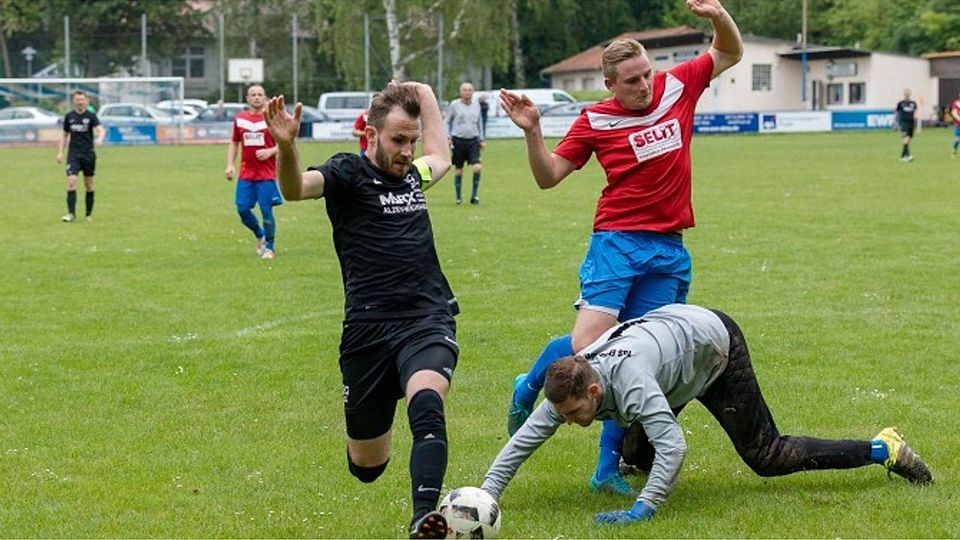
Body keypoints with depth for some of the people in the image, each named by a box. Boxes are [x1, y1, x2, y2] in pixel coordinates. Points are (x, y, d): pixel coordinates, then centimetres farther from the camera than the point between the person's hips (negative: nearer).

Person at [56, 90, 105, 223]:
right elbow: (64, 135, 16)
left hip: (88, 154, -1)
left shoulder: (91, 116, -4)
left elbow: (100, 129, -19)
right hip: (73, 154, 1)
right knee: (71, 181, -14)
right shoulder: (69, 116, 5)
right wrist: (60, 152, 9)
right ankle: (71, 214, -13)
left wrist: (100, 139, -41)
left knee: (89, 184, 6)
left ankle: (89, 214, 19)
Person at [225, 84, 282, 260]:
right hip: (246, 174, 3)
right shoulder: (240, 118, 8)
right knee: (242, 209, -2)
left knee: (266, 211, -4)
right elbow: (234, 143, 17)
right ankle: (259, 235, 26)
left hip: (267, 174, -3)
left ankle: (270, 246, 13)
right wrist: (230, 165, 7)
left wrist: (270, 151, -17)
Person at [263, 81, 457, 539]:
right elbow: (296, 188, -23)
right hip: (369, 327, -3)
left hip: (428, 319, 3)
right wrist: (286, 146, -43)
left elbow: (440, 159, 42)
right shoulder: (348, 173, -1)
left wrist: (423, 94, 39)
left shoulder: (411, 175, 17)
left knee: (426, 402, -32)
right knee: (366, 468, 8)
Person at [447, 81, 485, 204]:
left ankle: (474, 194, -5)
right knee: (458, 170, 4)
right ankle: (458, 197, 16)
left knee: (477, 167, -14)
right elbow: (447, 122, 7)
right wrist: (448, 138, -2)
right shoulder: (454, 105, 0)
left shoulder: (476, 105, 10)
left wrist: (481, 139, 19)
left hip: (473, 141, 2)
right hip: (458, 140, -2)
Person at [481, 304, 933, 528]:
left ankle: (882, 450, 9)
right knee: (636, 451, 10)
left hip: (715, 342, -7)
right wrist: (485, 497, -30)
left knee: (765, 457, -2)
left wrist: (642, 509, -52)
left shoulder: (626, 379, -42)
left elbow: (673, 444, -47)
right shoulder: (569, 388, -23)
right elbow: (522, 441, -19)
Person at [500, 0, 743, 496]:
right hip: (617, 241, -3)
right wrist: (531, 131, -14)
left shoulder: (677, 87, 5)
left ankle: (609, 468, 9)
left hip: (669, 250, 3)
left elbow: (729, 54, 18)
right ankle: (525, 392, 17)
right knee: (586, 346, -16)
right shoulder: (595, 120, -2)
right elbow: (548, 176, 2)